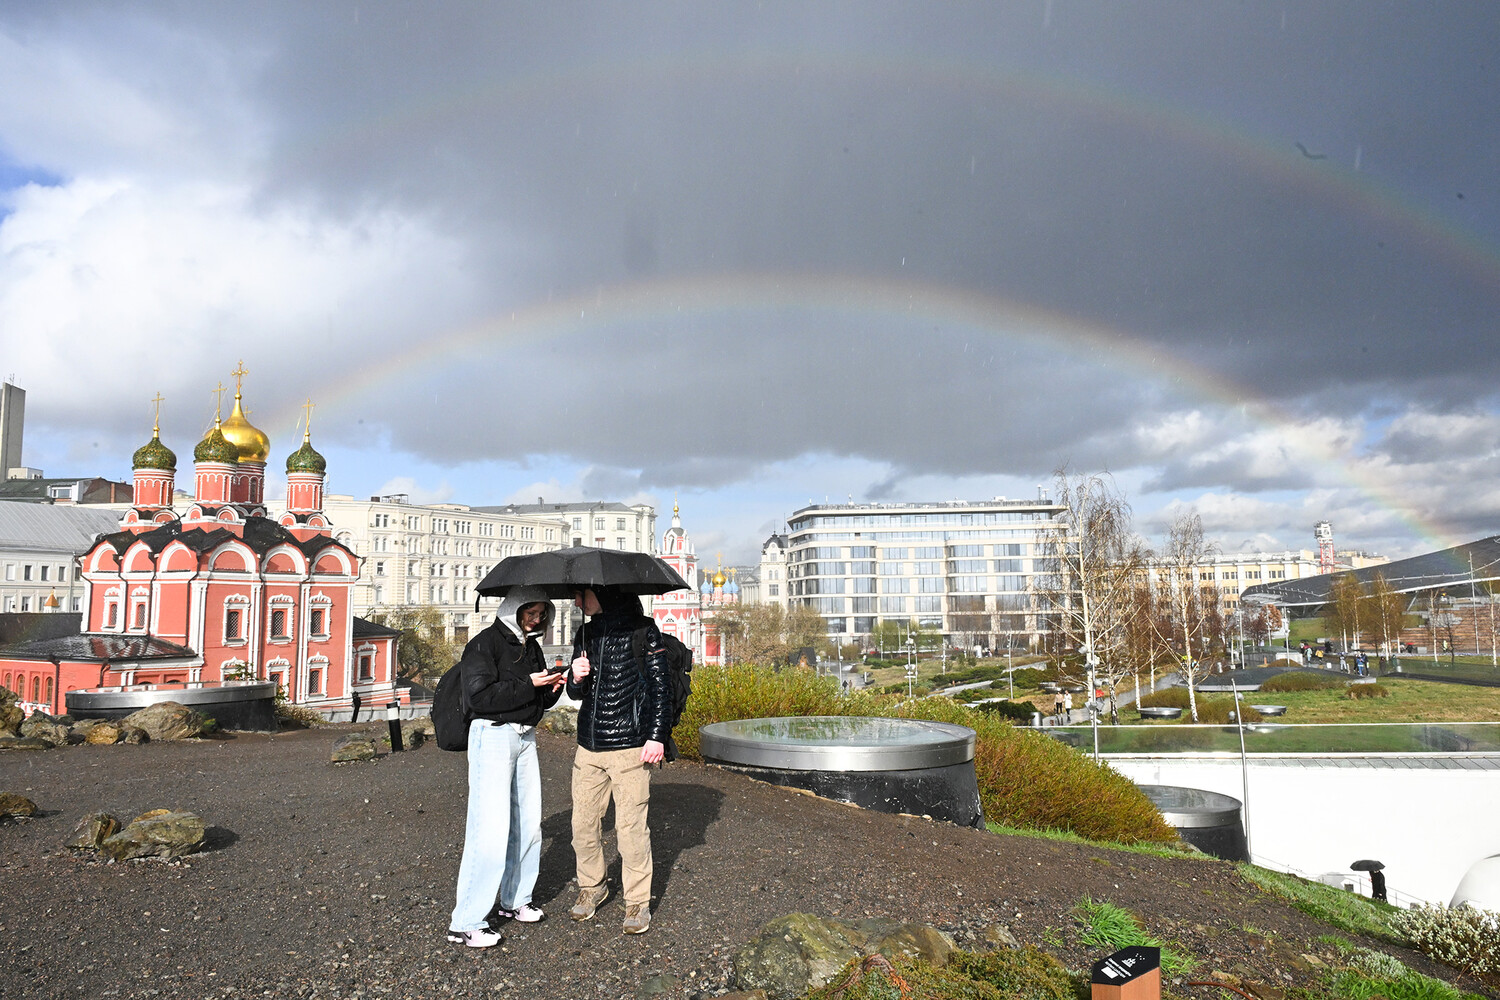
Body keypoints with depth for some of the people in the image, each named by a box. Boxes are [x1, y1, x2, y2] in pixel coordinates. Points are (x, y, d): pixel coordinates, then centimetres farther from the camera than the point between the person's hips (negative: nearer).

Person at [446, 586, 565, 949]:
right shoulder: (484, 644, -8)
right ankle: (466, 922, -1)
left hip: (525, 738, 8)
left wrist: (553, 687, -2)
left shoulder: (531, 646, 15)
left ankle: (514, 899, 25)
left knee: (528, 824, 9)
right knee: (491, 829, -10)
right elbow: (480, 696, -18)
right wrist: (528, 684, -18)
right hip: (493, 736, -8)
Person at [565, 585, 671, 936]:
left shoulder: (642, 631, -5)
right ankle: (591, 887, 31)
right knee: (583, 823, 9)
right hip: (589, 748, 5)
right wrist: (576, 678, -5)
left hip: (630, 747, -5)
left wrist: (657, 735, -10)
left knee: (631, 826, -1)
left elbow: (661, 686, -3)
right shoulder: (585, 634, 12)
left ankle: (637, 901, 16)